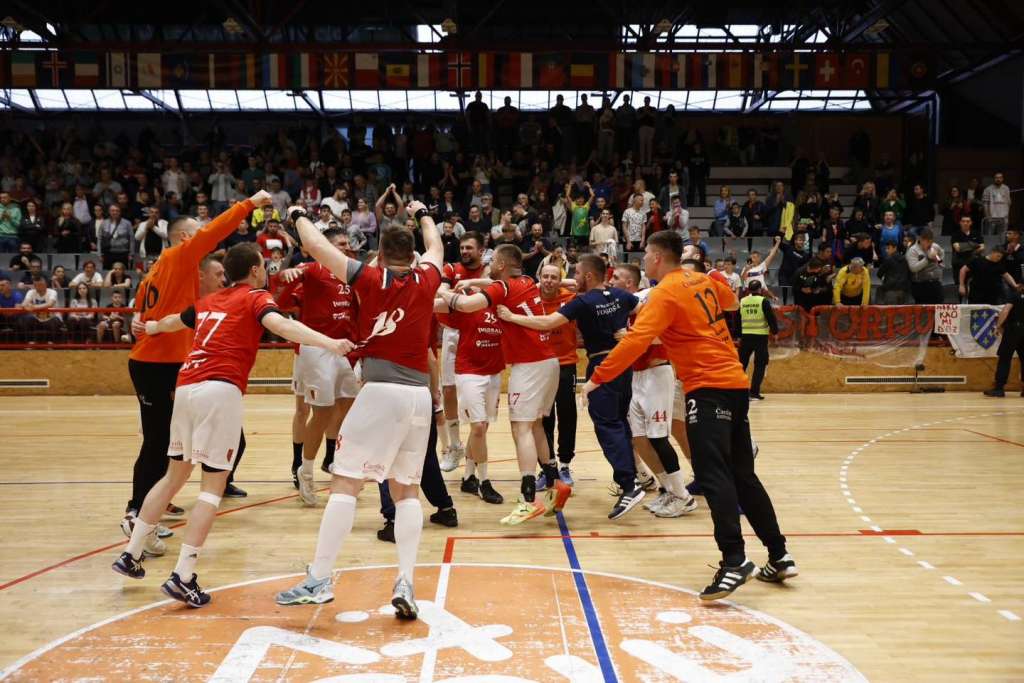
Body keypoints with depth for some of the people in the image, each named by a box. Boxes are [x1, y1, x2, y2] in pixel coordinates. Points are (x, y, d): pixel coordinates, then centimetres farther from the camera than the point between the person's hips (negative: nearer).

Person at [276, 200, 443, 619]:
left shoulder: (370, 279, 3)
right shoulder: (425, 281, 12)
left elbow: (315, 246, 8)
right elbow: (436, 247, 34)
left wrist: (298, 216, 27)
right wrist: (422, 214, 52)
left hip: (381, 391, -4)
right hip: (419, 393, 4)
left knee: (344, 483, -2)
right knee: (406, 490, 12)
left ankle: (319, 580, -5)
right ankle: (405, 584, 3)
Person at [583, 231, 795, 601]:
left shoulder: (665, 293, -9)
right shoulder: (703, 281, 14)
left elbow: (635, 341, -20)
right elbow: (731, 302, 35)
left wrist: (597, 378, -17)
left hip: (708, 388, -8)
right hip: (735, 382, 8)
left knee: (713, 475, -13)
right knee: (742, 475, 13)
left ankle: (734, 562, -23)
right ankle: (779, 557, 16)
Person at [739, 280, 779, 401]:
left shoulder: (742, 301, 4)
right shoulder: (764, 301, -6)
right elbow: (771, 317, -7)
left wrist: (738, 335, 20)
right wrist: (775, 331, 7)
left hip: (745, 336, 3)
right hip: (761, 336, -3)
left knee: (741, 363, 13)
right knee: (760, 365, 4)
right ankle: (754, 393, -1)